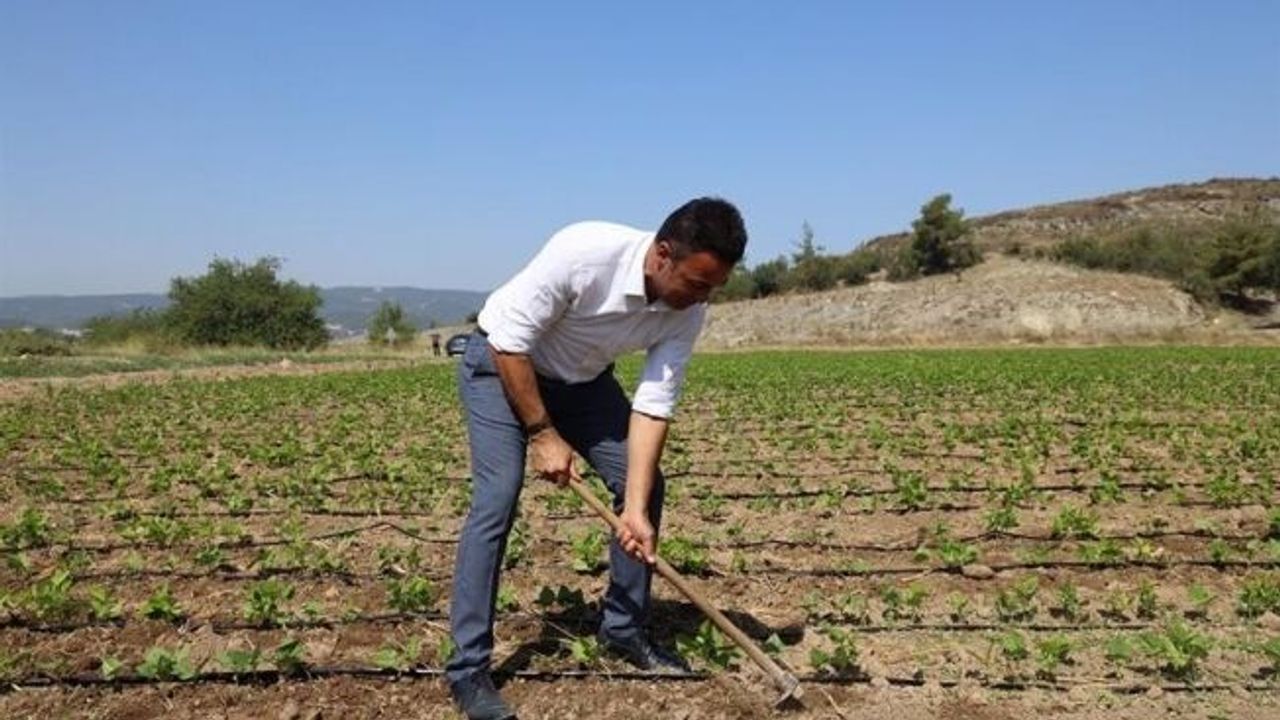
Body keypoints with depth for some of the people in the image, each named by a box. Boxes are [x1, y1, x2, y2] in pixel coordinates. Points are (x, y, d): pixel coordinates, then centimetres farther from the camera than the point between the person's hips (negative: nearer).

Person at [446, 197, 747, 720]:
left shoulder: (686, 311, -19)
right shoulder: (584, 251, -36)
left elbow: (653, 405, -19)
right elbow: (510, 341, -28)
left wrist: (636, 509, -24)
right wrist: (542, 433, -24)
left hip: (581, 378, 6)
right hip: (502, 363, -6)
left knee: (644, 482, -1)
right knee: (498, 495, -19)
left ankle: (624, 630, 16)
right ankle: (468, 669, -10)